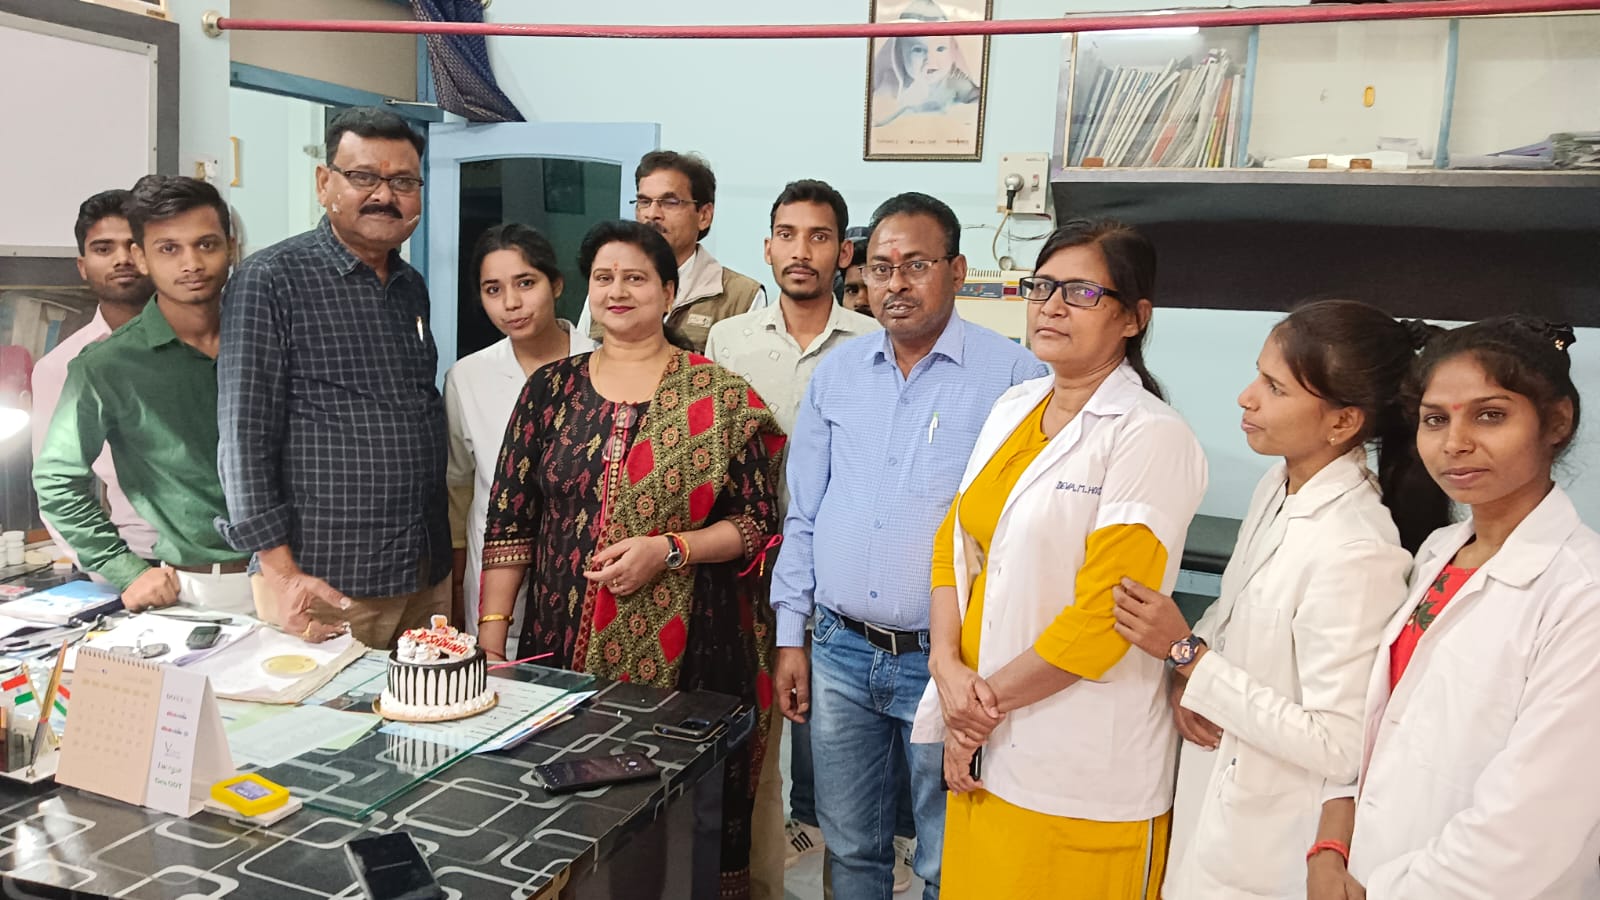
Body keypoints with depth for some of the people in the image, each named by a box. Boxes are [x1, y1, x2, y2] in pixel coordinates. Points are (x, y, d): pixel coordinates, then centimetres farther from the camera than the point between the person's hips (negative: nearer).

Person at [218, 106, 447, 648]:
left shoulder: (412, 289, 12)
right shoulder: (271, 279, -7)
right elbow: (245, 435, -11)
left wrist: (440, 552, 15)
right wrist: (281, 571, -15)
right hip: (324, 588, -6)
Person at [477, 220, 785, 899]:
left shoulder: (722, 400, -2)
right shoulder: (551, 388, 7)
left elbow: (757, 523, -2)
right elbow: (509, 520, 7)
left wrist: (667, 550, -16)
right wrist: (491, 630, 3)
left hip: (683, 652, -2)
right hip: (563, 646, 3)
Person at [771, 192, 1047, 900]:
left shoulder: (1012, 375, -10)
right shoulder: (837, 372, 5)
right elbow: (802, 516, 10)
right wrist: (791, 636, 8)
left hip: (947, 658, -4)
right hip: (839, 652, 4)